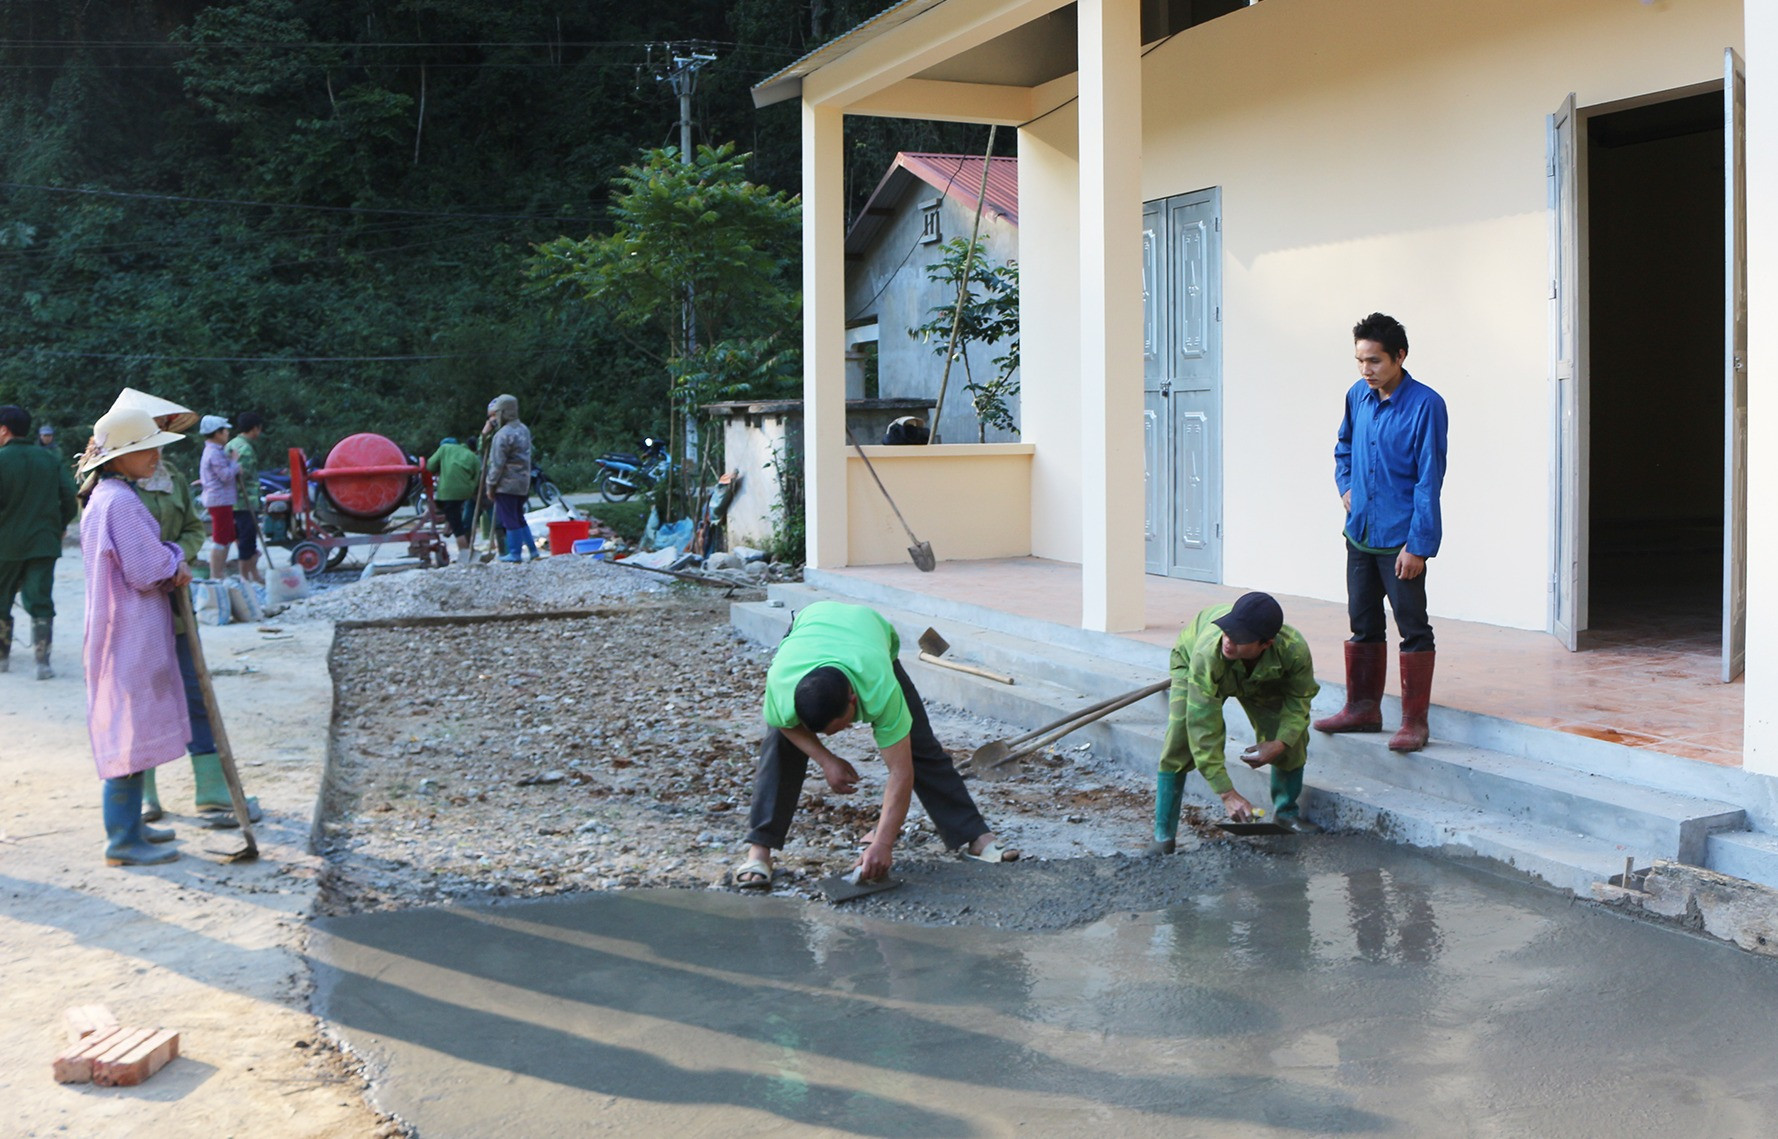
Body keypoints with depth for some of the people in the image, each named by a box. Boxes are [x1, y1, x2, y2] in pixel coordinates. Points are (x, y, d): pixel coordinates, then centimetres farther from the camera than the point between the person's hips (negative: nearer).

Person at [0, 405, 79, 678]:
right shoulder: (50, 458, 4)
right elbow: (69, 499, 2)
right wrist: (59, 527, 14)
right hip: (44, 543, 3)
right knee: (41, 603, 2)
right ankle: (43, 662, -7)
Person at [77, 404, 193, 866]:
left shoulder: (104, 498, 13)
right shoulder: (120, 503, -20)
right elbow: (147, 571, -20)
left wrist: (170, 567, 3)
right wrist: (175, 559, -2)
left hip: (127, 629, 10)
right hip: (130, 632, -10)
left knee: (130, 731, 17)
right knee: (131, 730, -4)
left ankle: (128, 825, 27)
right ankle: (123, 841, 2)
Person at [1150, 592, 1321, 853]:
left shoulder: (1294, 650, -40)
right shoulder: (1207, 652, -48)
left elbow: (1300, 698, -16)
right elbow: (1204, 727, -43)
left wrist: (1280, 743, -31)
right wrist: (1227, 793, -43)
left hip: (1260, 677, 3)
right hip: (1189, 662, -3)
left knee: (1294, 737, -8)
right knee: (1179, 743, -21)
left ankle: (1286, 812, 20)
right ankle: (1163, 837, -11)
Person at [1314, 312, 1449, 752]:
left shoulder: (1425, 405, -14)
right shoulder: (1358, 396, 6)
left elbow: (1429, 479, -16)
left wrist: (1417, 545, -19)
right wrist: (1345, 486, 8)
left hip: (1400, 538, -7)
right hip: (1361, 533, 7)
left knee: (1413, 629, 0)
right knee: (1363, 625, 15)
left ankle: (1414, 722, 6)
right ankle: (1363, 708, 27)